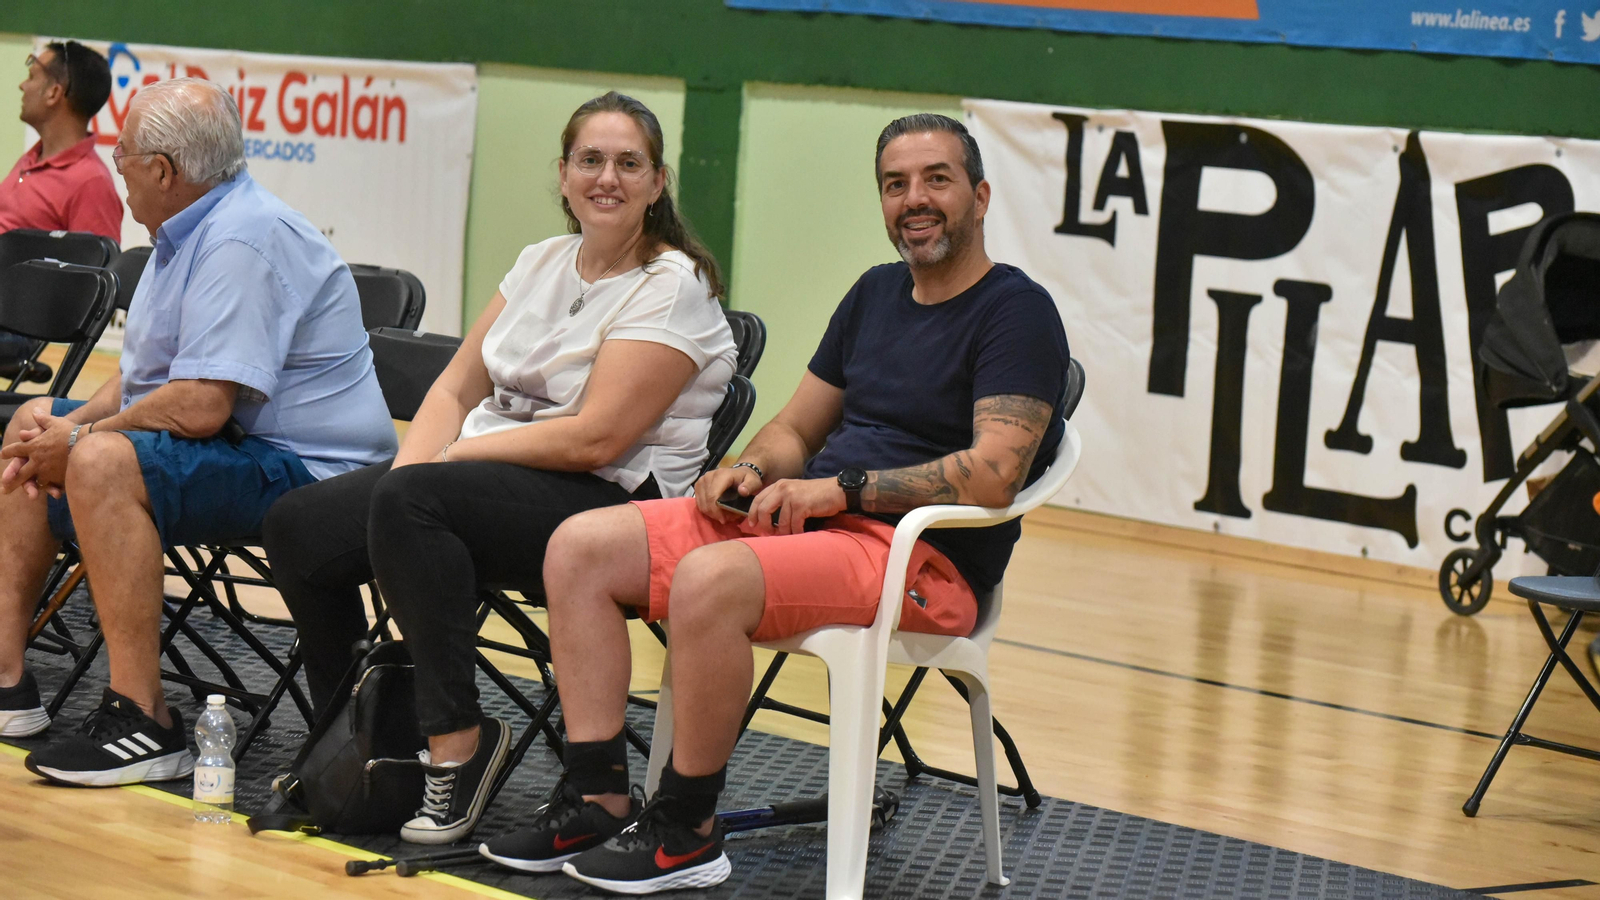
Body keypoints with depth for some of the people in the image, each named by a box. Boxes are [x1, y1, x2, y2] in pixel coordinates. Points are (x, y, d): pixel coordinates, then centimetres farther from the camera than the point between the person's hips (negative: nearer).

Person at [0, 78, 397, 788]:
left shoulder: (244, 241, -22)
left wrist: (79, 440, -16)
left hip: (299, 468, -12)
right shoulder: (186, 232, 13)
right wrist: (62, 432, -2)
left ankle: (144, 721, -28)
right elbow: (145, 376, 17)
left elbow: (200, 407, -29)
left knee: (103, 461, -33)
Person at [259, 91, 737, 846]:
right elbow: (457, 386, 12)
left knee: (412, 502, -33)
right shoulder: (543, 261, 13)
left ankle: (459, 742, -25)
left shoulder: (671, 287, -9)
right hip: (490, 473, 8)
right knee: (298, 528, -9)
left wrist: (454, 455, -14)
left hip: (612, 501, -7)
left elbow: (596, 439, -18)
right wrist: (409, 467, -7)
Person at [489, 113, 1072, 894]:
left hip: (924, 558, -8)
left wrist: (837, 488, -19)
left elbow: (992, 476, -19)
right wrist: (751, 470, 0)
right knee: (579, 549, -6)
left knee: (709, 582, -34)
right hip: (802, 518, 8)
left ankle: (686, 830, -16)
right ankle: (596, 799, -8)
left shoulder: (1016, 311, -6)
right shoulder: (875, 294, 18)